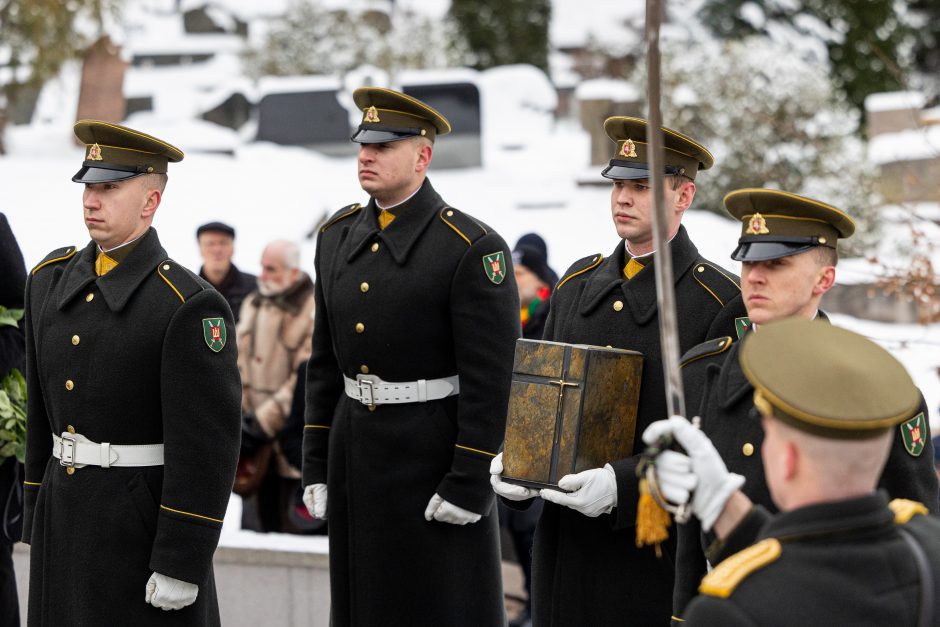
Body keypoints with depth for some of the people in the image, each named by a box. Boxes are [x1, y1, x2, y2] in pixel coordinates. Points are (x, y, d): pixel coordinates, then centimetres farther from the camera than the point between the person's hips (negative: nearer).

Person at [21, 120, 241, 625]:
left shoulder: (189, 306, -14)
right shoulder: (52, 278, 8)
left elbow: (207, 447, -16)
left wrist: (180, 565, -17)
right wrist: (36, 521, 15)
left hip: (144, 522, -6)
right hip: (63, 518, 7)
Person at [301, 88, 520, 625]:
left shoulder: (473, 248, -12)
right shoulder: (338, 236, 9)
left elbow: (489, 380, -14)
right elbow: (325, 362, 14)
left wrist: (469, 484, -17)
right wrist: (317, 466, 11)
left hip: (433, 457, -6)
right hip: (354, 456, 7)